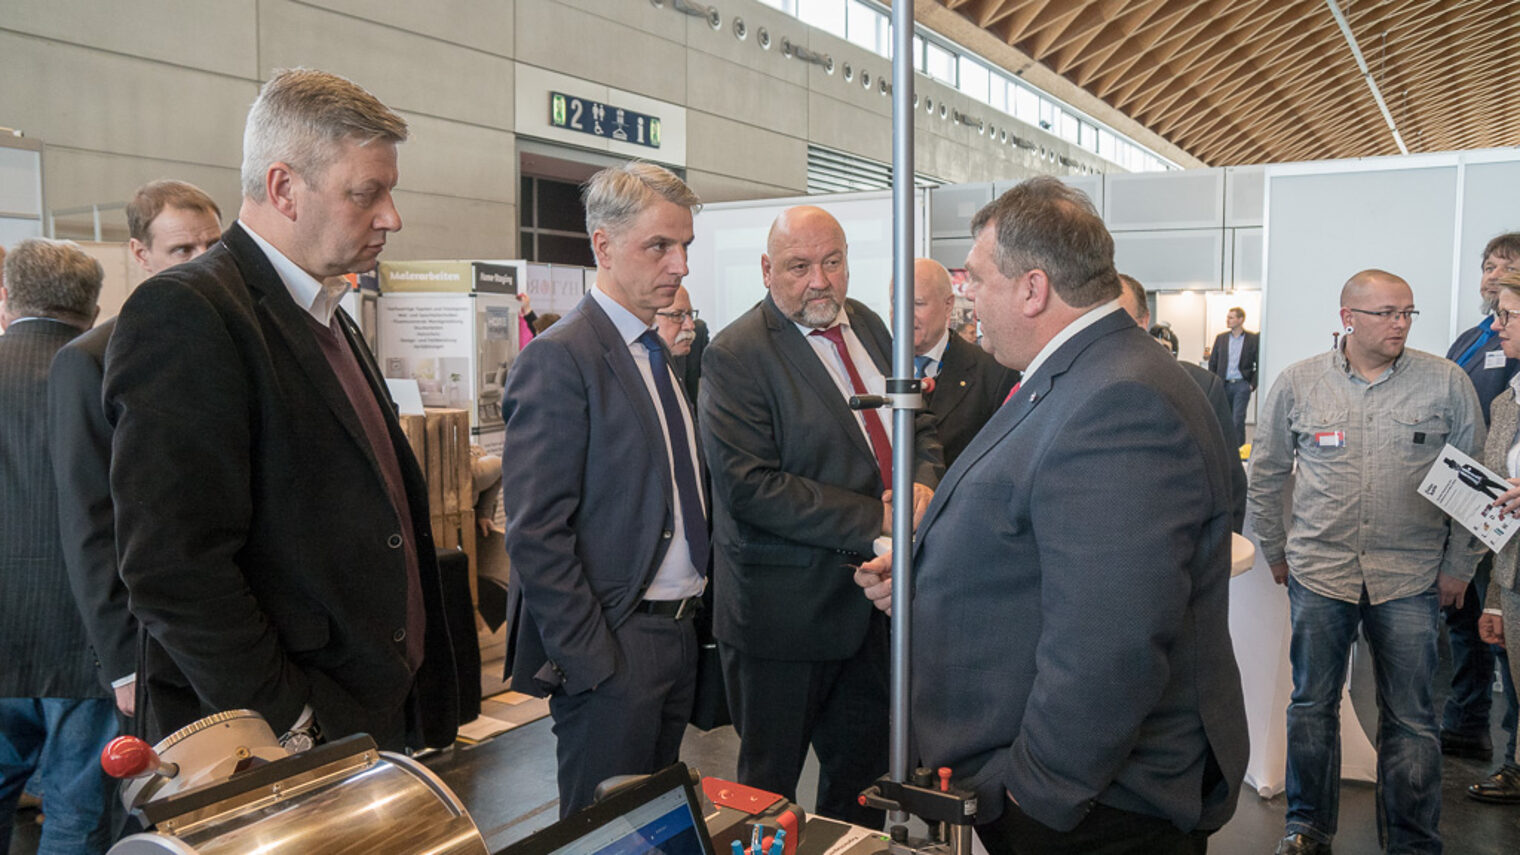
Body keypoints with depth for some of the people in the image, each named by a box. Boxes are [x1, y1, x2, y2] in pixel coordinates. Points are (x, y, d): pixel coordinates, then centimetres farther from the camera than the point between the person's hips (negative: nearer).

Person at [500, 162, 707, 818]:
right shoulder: (559, 358, -15)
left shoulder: (660, 352, 12)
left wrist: (694, 611, 9)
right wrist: (589, 659, -19)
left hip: (678, 633, 8)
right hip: (611, 647, -8)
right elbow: (535, 534, -19)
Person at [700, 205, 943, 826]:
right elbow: (750, 486, -23)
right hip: (784, 610, -6)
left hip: (871, 598, 7)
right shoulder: (735, 356, -15)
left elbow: (919, 423, 14)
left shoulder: (868, 326, 7)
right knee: (770, 785, 13)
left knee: (863, 773, 22)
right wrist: (875, 520, -24)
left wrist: (924, 479, -9)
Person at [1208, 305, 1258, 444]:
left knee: (1238, 420, -9)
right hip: (1224, 385, 4)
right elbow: (1212, 362, 11)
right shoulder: (1220, 338, 9)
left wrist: (1253, 384, -8)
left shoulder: (1254, 339, -1)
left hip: (1242, 385, -3)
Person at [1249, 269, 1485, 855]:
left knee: (1409, 719, 8)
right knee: (1312, 706, 10)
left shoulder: (1447, 383, -1)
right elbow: (1266, 475, 8)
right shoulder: (1297, 383, 0)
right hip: (1318, 572, 1)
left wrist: (1457, 567, 3)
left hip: (1410, 580, 0)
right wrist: (1275, 552, 9)